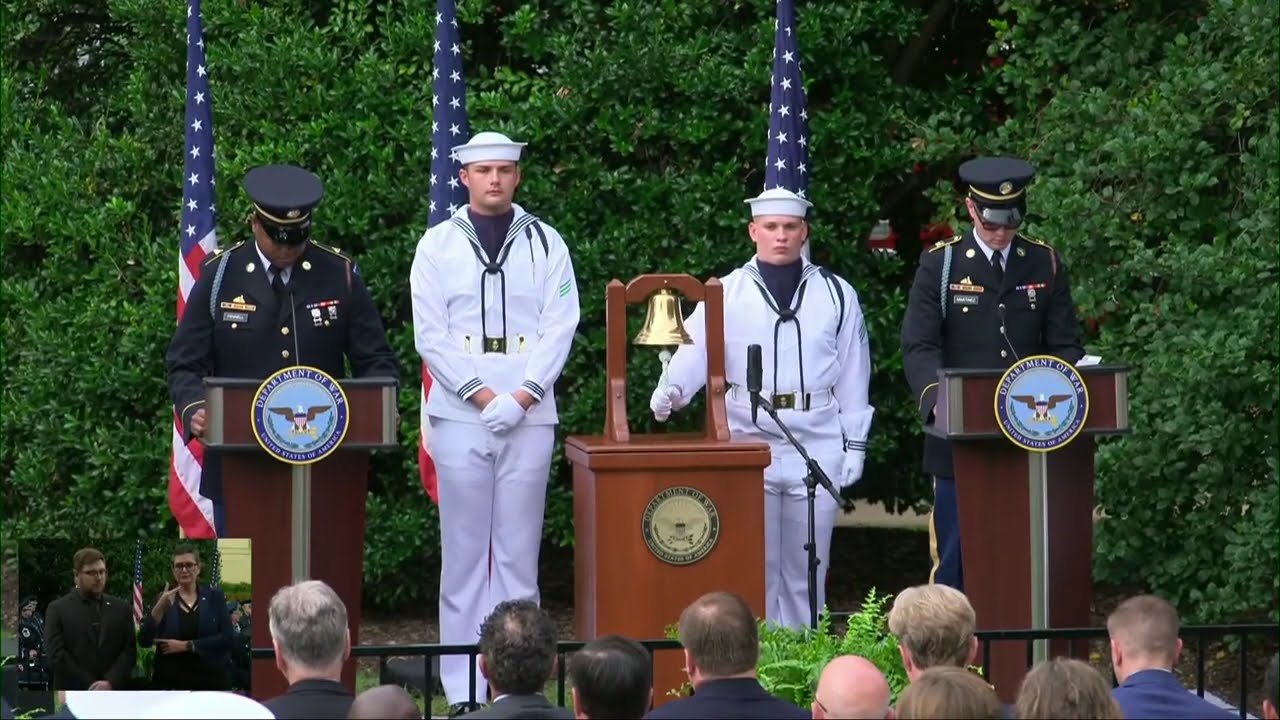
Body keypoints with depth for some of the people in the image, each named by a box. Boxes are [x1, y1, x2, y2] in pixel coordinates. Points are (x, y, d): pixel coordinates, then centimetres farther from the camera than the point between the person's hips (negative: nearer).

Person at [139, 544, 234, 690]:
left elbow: (227, 637, -5)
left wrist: (187, 645, -11)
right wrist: (159, 608, -17)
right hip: (170, 683, 0)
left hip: (210, 681, 0)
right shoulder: (164, 600, 7)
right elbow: (143, 641, -3)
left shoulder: (214, 597, 6)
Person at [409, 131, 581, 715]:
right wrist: (482, 396, -9)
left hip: (529, 417, 1)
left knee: (518, 553, 1)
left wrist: (522, 397, -9)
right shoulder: (438, 245, 7)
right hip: (459, 418, -1)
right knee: (464, 552, -1)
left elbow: (559, 326, 3)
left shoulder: (545, 243, 9)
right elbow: (430, 333, 1)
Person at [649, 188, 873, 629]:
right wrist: (672, 389, -29)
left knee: (806, 569, 7)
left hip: (817, 445, 1)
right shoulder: (728, 294, 3)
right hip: (747, 440, -1)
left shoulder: (836, 295, 8)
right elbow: (696, 349, -8)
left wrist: (855, 444, 7)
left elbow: (853, 374, 10)